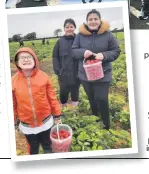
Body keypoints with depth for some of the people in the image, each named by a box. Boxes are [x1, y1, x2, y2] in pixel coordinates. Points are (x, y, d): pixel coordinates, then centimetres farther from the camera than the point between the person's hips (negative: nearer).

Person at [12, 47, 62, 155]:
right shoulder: (14, 81, -13)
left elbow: (52, 97, -5)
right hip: (27, 124, 0)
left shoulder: (43, 76, -14)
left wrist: (57, 115, 3)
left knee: (47, 145, 23)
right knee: (33, 148, 22)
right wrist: (13, 123, 5)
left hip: (45, 121, 0)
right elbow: (13, 103, -4)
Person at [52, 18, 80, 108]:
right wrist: (58, 71, -6)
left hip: (76, 73, -1)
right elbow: (55, 57, 3)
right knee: (63, 93, 9)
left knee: (75, 93, 13)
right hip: (64, 74, 1)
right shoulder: (60, 41, 1)